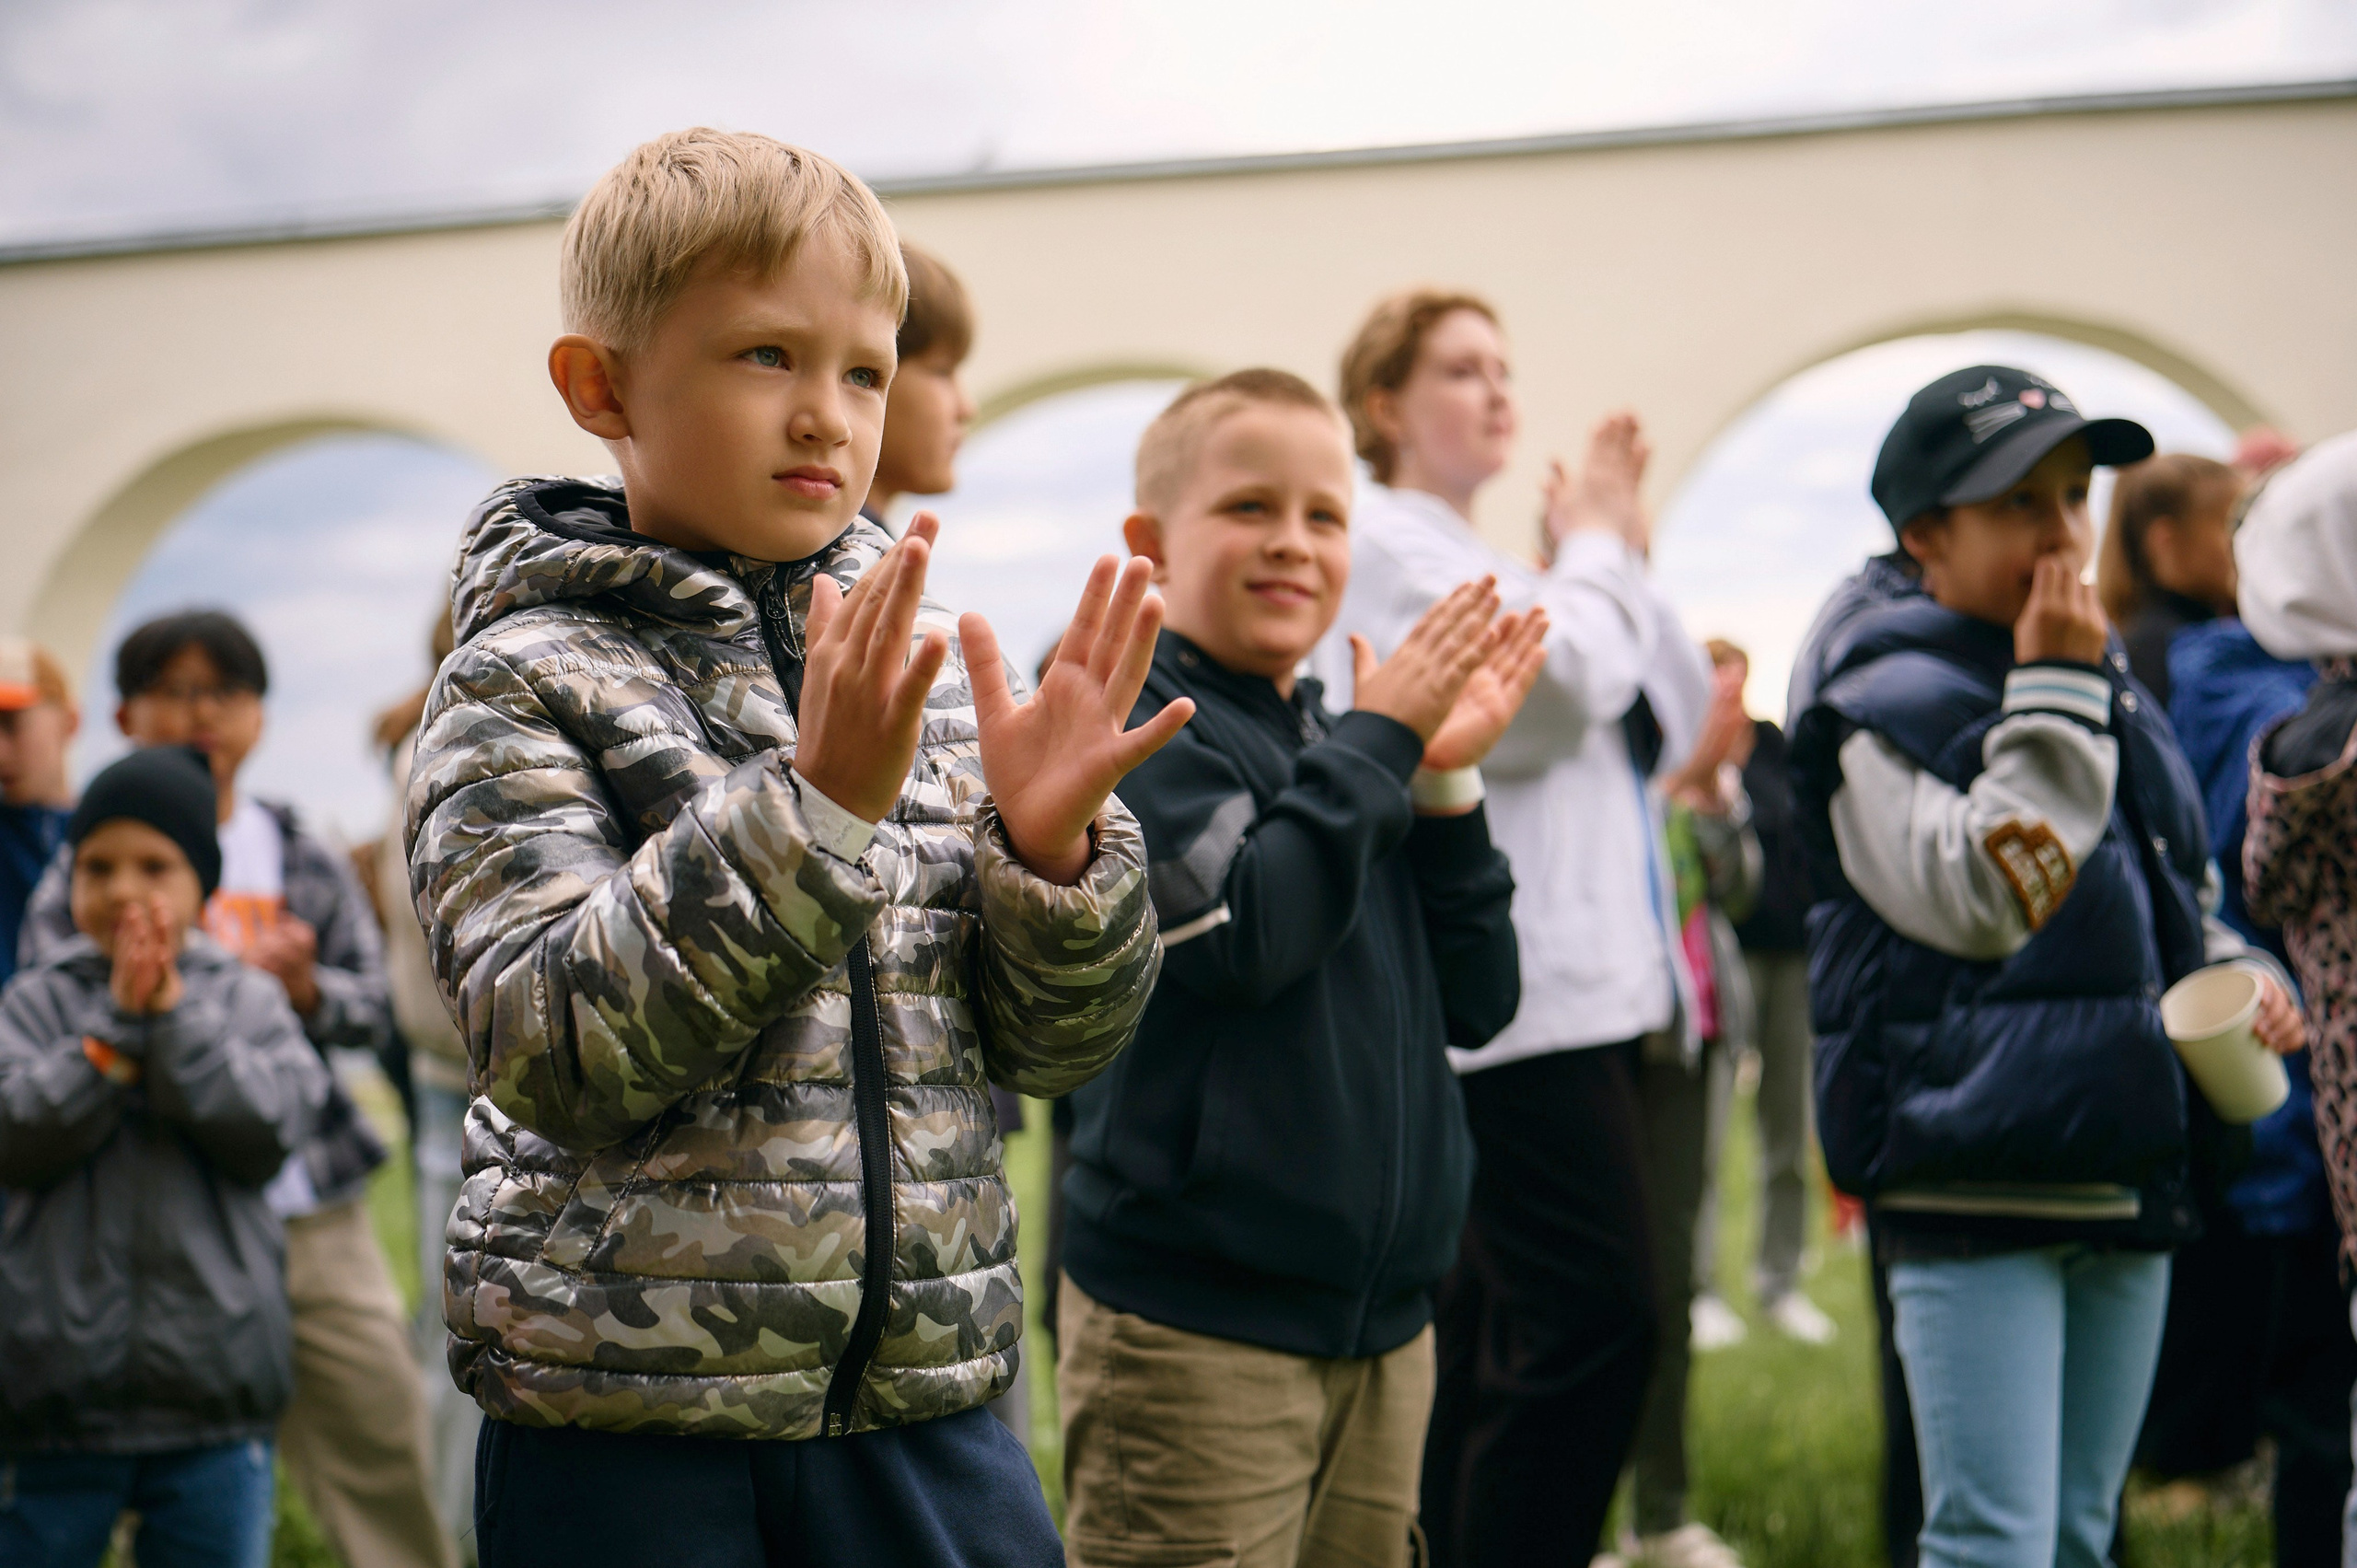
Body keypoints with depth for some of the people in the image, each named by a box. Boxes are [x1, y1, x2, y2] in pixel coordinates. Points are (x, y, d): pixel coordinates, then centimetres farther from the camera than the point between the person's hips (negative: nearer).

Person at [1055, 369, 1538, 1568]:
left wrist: (1444, 778, -2)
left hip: (1382, 1317, 7)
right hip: (1192, 1326, -7)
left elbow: (1474, 1004, 9)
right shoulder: (1134, 720, -8)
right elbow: (1241, 933, -23)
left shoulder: (1344, 741, 12)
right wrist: (1379, 742, -14)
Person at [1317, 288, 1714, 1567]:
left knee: (1494, 1336, 12)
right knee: (1595, 1320, -15)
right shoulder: (1385, 543, -5)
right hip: (1516, 994, -10)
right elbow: (1559, 683, -19)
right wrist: (1594, 549, -1)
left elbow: (1671, 727, 20)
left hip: (1579, 986, 10)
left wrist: (1623, 557, 11)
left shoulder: (1482, 562, 23)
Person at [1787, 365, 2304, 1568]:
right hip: (1971, 1175, -8)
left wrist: (2231, 975, 8)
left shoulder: (2106, 684, 15)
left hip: (2124, 1168, 8)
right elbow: (1979, 900, -25)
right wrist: (2051, 693, -21)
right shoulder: (1885, 700, -11)